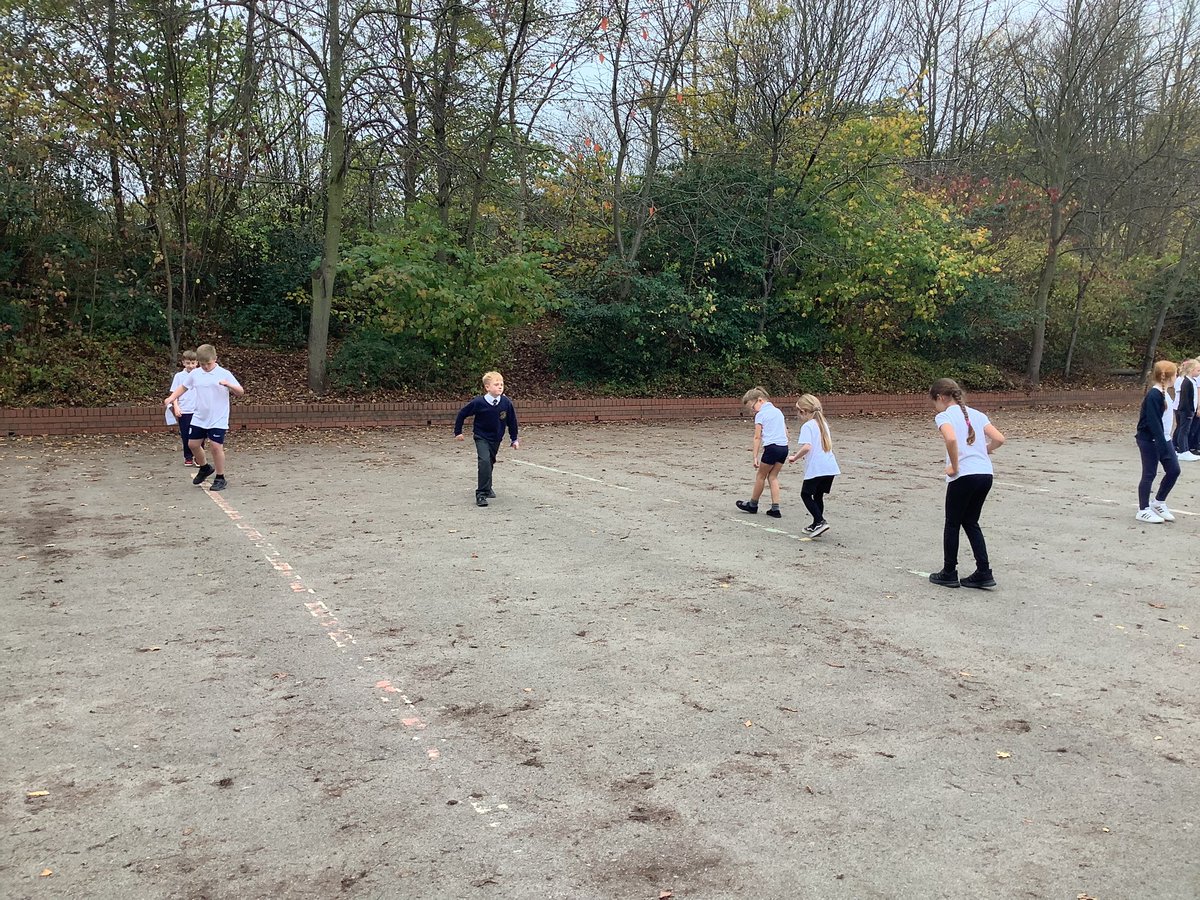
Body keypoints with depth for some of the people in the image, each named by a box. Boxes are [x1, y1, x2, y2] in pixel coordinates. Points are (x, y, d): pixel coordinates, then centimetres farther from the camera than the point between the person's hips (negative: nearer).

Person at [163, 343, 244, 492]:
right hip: (199, 418, 5)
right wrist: (171, 398, 4)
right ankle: (205, 467, 35)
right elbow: (183, 387, 18)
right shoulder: (194, 374, 4)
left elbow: (240, 392, -11)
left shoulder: (225, 374, -8)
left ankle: (220, 478, 5)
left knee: (217, 446, -9)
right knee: (193, 444, 9)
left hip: (218, 419, -5)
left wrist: (229, 385, -30)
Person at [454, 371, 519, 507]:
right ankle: (481, 494, -16)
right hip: (481, 437, -4)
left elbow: (512, 421, 2)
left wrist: (514, 439, 6)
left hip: (496, 439, 4)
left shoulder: (506, 403, -13)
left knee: (490, 462, 18)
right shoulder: (479, 403, -20)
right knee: (485, 461, -21)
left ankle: (486, 486, 44)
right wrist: (458, 432, 0)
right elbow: (462, 414, -6)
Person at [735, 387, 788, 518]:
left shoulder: (760, 415, -4)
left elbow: (757, 437, -7)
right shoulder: (778, 411, 17)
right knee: (773, 477, 13)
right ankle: (775, 509, 6)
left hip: (771, 447, -7)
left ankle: (753, 504, 26)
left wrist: (755, 457, -7)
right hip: (784, 447, 7)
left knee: (761, 476, 11)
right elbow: (786, 432, 18)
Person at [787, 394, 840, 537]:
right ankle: (816, 525, 22)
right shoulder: (823, 424, 16)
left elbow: (807, 446, -23)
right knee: (818, 495, 18)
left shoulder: (807, 426, -8)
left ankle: (820, 522, -10)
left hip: (815, 469, -8)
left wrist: (795, 457, -8)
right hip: (831, 467, 8)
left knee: (806, 494, 5)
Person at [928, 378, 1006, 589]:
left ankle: (949, 573, 18)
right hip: (985, 474, 7)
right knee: (971, 522, 19)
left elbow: (951, 439, -25)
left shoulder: (944, 416, -4)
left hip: (964, 476, -6)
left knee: (952, 524, 10)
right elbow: (999, 439, 6)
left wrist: (954, 466, -14)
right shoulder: (976, 414, 15)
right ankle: (984, 573, 15)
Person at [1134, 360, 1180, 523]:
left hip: (1163, 439, 9)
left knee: (1174, 470, 10)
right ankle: (1143, 510, 8)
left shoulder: (1164, 393, 9)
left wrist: (1167, 443, 17)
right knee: (1149, 474, -2)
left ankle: (1159, 502, 27)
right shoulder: (1154, 395, -19)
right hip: (1150, 441, -9)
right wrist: (1163, 445, -25)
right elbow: (1153, 422, -23)